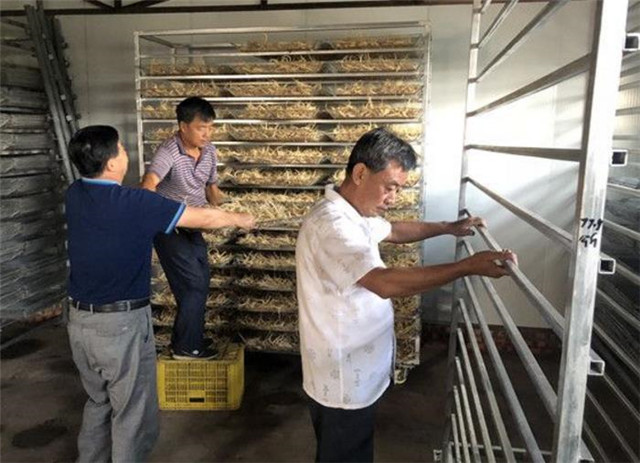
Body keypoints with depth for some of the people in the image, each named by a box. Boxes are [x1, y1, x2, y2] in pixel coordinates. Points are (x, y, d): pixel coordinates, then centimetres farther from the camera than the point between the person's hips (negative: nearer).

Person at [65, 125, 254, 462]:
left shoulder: (74, 195, 0)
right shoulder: (133, 203, -20)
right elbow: (204, 218, -12)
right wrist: (240, 219, 6)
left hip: (79, 320, 8)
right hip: (122, 324, -7)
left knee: (98, 402, 25)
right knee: (133, 415, 10)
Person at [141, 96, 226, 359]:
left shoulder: (209, 151, -2)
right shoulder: (168, 152, -25)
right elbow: (148, 186, -40)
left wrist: (221, 203, -8)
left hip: (192, 226, 8)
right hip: (168, 227, -8)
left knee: (200, 281, 16)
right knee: (194, 283, -6)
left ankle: (189, 337, 34)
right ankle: (186, 346, 11)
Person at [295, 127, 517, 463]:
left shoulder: (352, 213, 5)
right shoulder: (332, 224, -30)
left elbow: (393, 231, 24)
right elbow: (385, 283, -41)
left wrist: (448, 228, 16)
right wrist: (468, 267, -38)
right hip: (342, 380, -10)